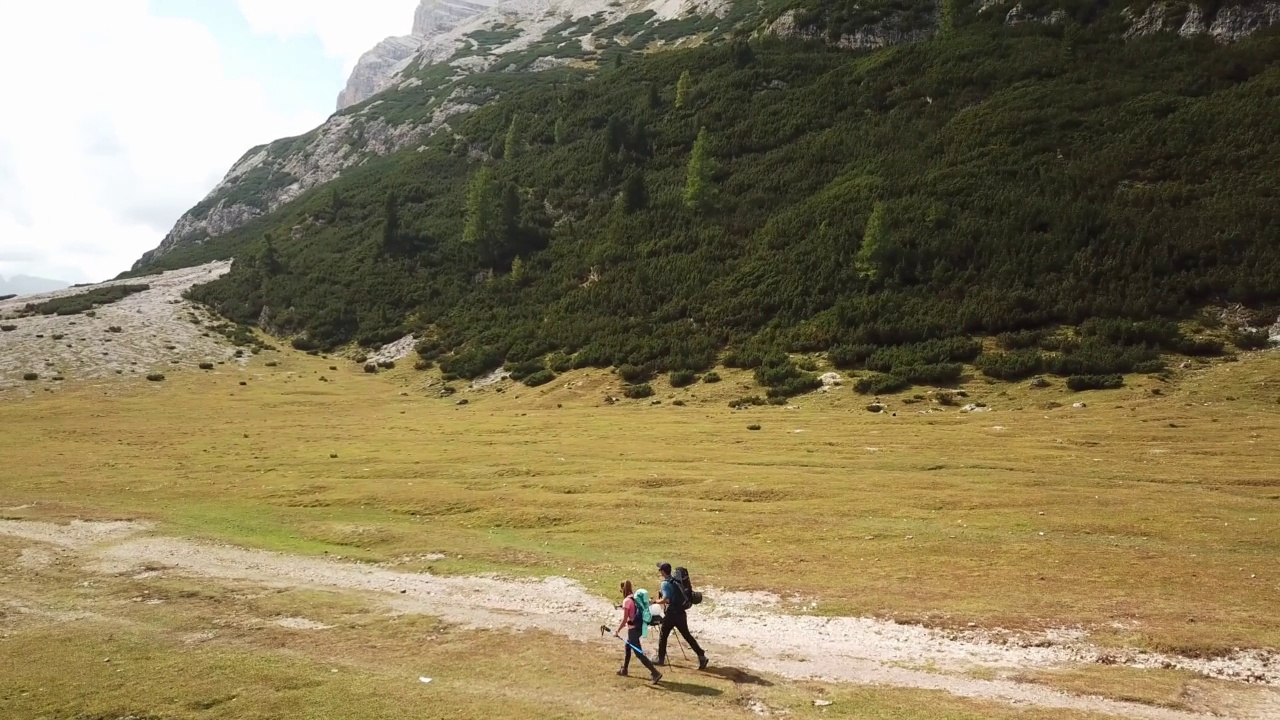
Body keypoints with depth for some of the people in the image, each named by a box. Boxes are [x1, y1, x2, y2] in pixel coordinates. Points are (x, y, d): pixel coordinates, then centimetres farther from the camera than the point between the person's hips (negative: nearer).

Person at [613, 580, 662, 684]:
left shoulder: (627, 601, -18)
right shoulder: (636, 597, 6)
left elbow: (624, 620, -18)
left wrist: (617, 631, -10)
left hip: (633, 629, -9)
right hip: (639, 627, 9)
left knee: (639, 653, -3)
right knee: (627, 647, 27)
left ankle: (655, 673, -9)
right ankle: (623, 670, 41)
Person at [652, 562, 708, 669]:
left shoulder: (665, 583, -14)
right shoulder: (676, 581, 10)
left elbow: (665, 600, -25)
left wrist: (655, 601, -7)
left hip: (672, 614, -7)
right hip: (681, 613, 7)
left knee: (663, 635, 12)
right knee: (687, 635, 10)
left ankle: (661, 659, 22)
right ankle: (701, 656, 2)